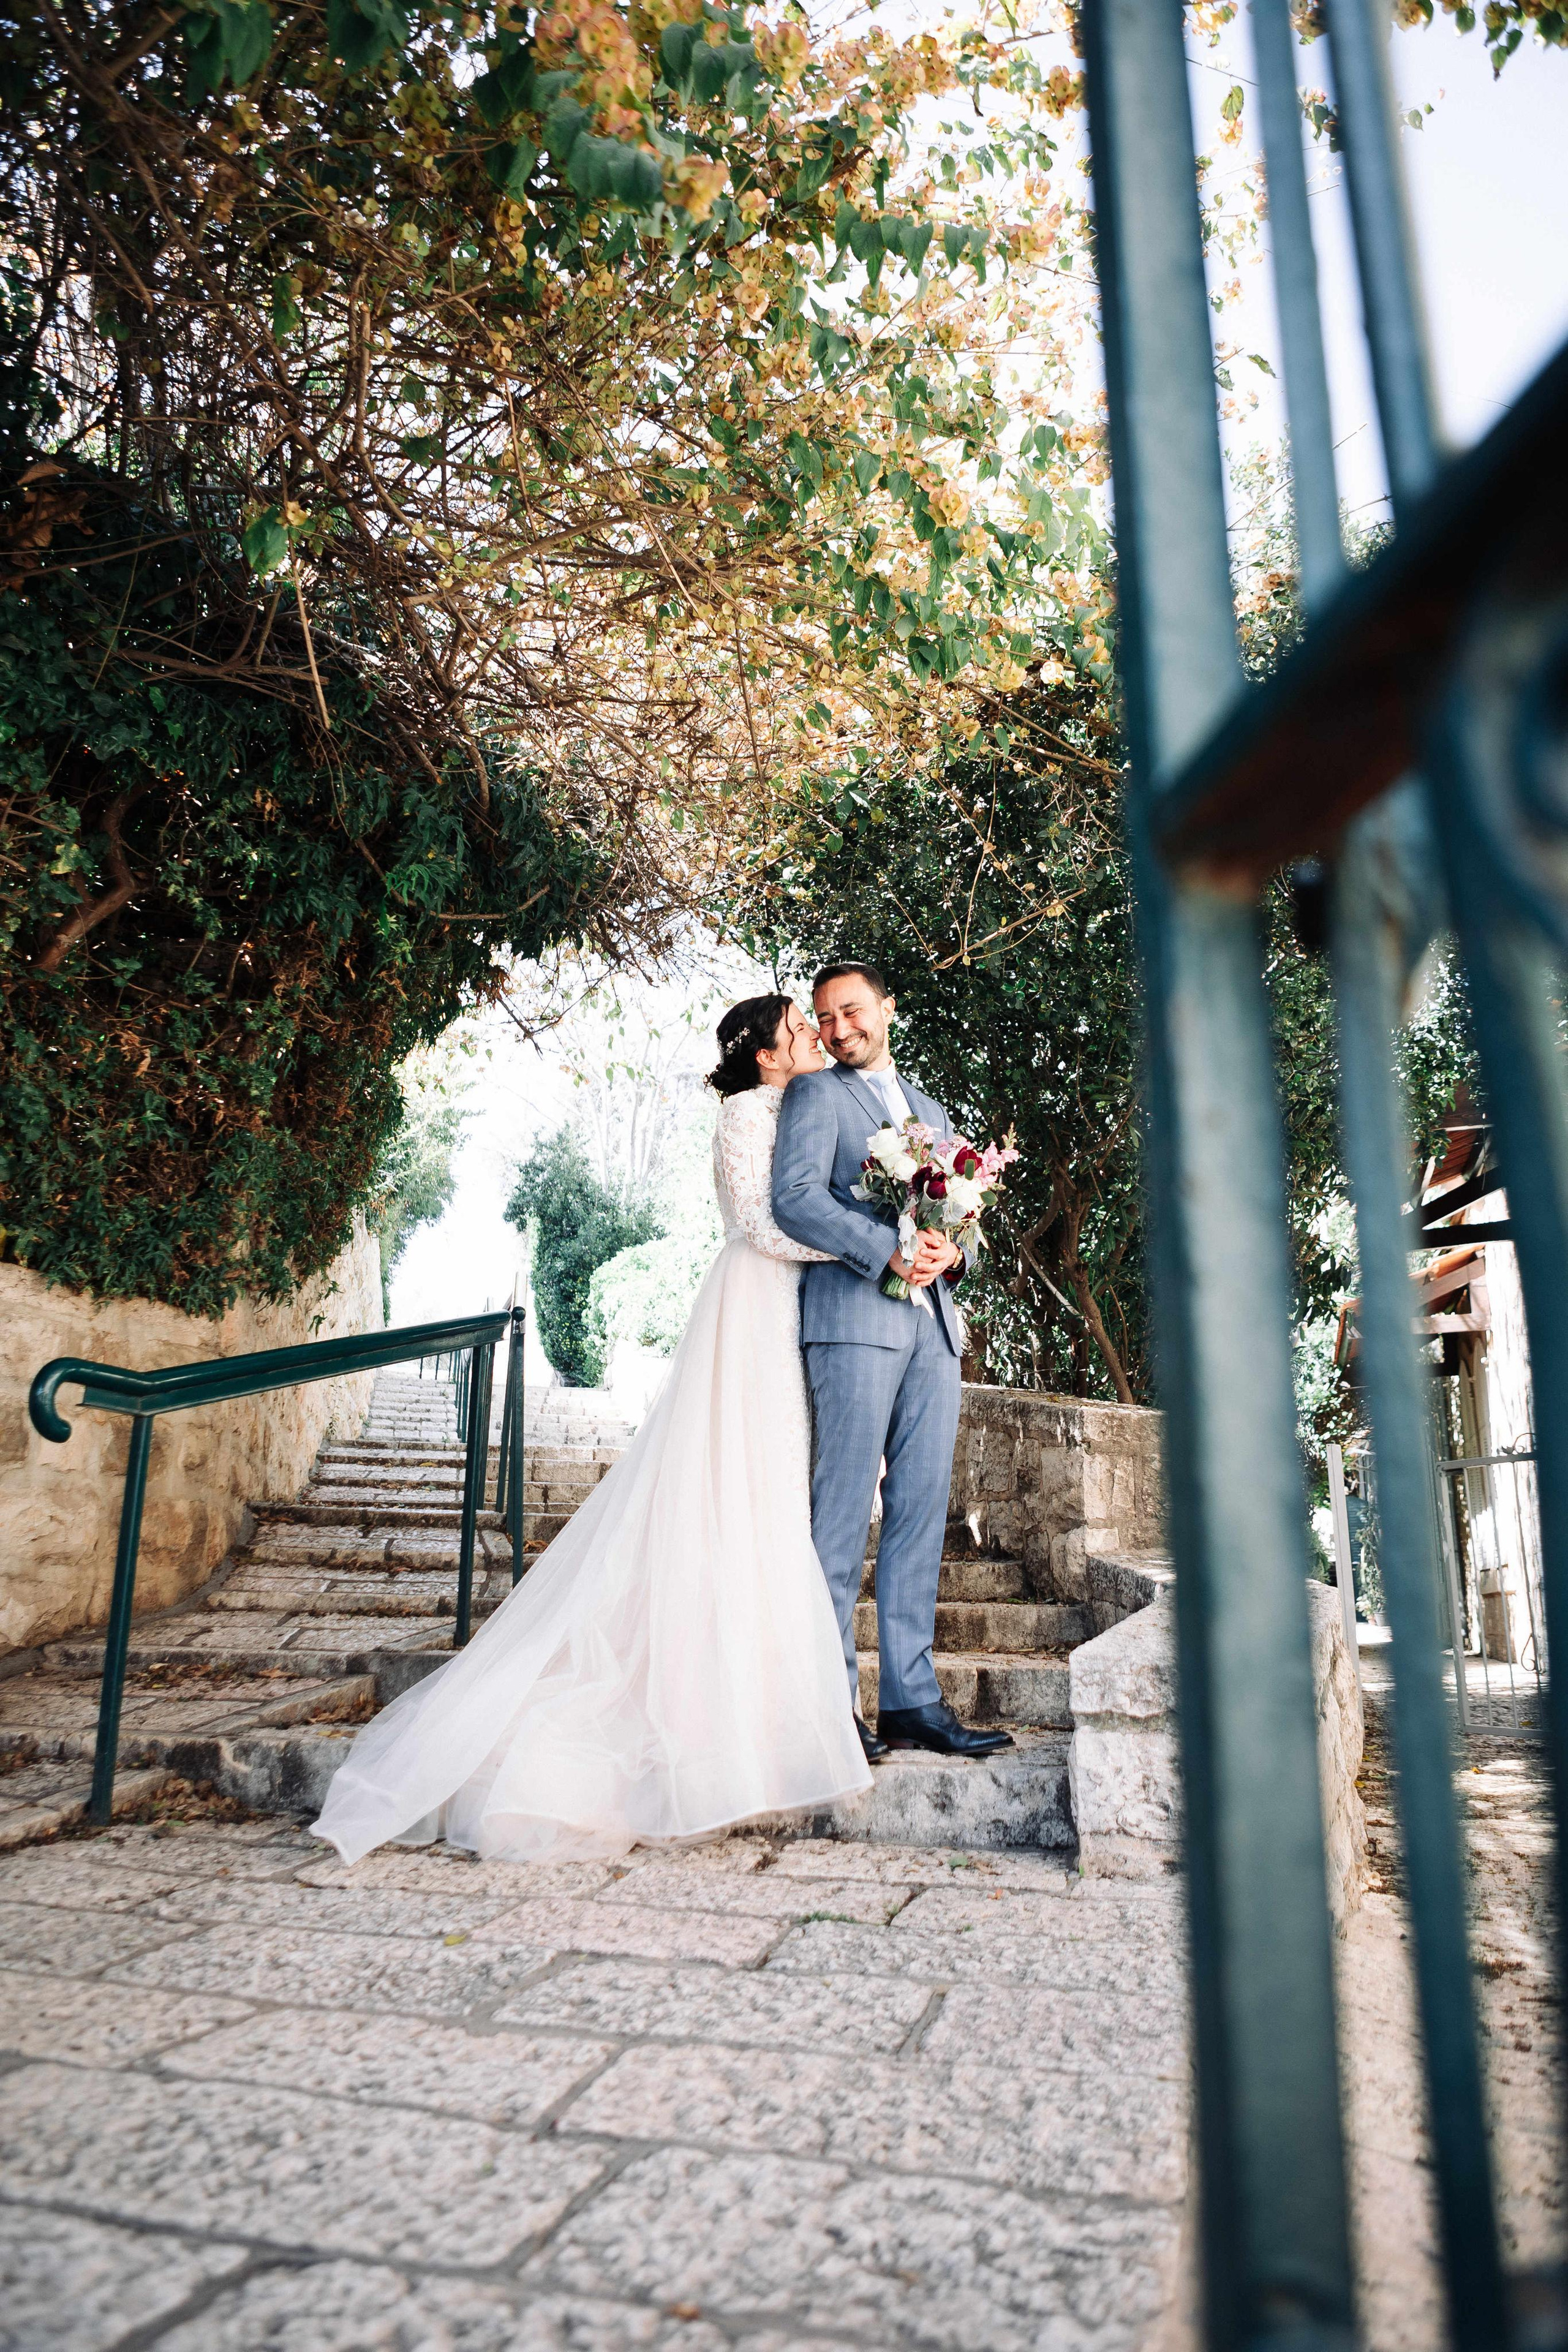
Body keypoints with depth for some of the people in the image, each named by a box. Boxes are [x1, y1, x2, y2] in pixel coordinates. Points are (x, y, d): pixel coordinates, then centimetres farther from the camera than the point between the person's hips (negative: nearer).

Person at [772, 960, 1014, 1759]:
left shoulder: (932, 1111, 26)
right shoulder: (816, 1094, 7)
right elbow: (794, 1198, -9)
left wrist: (952, 1251, 0)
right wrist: (888, 1250, -17)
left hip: (933, 1325, 6)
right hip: (854, 1315, -6)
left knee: (921, 1513, 4)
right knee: (843, 1513, -5)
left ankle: (910, 1700, 10)